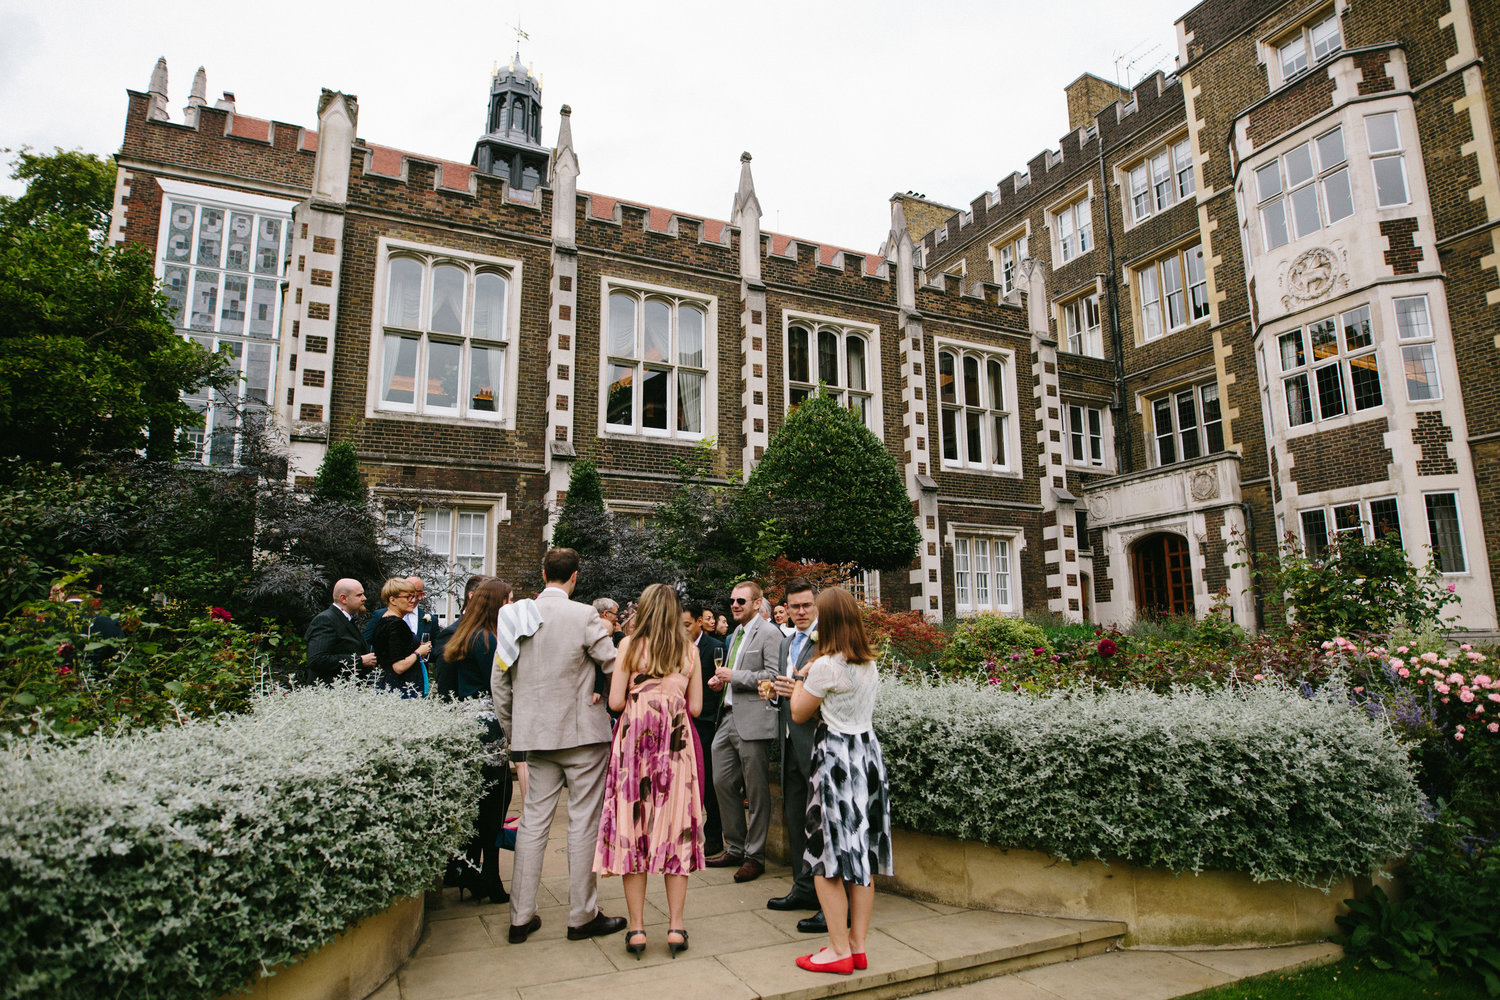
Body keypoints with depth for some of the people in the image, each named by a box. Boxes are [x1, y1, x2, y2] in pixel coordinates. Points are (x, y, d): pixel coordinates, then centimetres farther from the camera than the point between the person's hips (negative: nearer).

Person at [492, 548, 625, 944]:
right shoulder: (584, 616, -12)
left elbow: (499, 678, 7)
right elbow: (616, 666, -12)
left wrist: (511, 729, 16)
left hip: (536, 733, 5)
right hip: (583, 732, -5)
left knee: (533, 820, 12)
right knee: (583, 822, 5)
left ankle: (521, 917, 19)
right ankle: (582, 916, 15)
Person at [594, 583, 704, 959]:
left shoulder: (630, 645, -3)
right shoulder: (689, 650, 3)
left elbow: (615, 701, -5)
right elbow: (695, 707, 4)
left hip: (635, 740, -1)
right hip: (677, 743, 2)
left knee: (633, 826, 6)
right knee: (676, 827, 9)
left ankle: (636, 927, 11)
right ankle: (676, 925, 13)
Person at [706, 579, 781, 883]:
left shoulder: (769, 633, -10)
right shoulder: (736, 633, 18)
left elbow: (773, 675, -18)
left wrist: (734, 676, -16)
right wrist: (722, 681, 10)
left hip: (753, 720, -9)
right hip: (728, 717, 9)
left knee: (756, 791, 2)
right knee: (722, 783, 13)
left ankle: (755, 856, 16)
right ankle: (735, 848, 28)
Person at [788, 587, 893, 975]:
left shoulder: (826, 665, -16)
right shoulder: (870, 663, 7)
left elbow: (799, 713, -5)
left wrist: (800, 680, 11)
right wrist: (809, 682, 19)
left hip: (836, 757, -8)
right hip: (867, 752, 8)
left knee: (828, 858, 3)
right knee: (861, 857, 13)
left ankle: (839, 950, 9)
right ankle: (858, 944, 21)